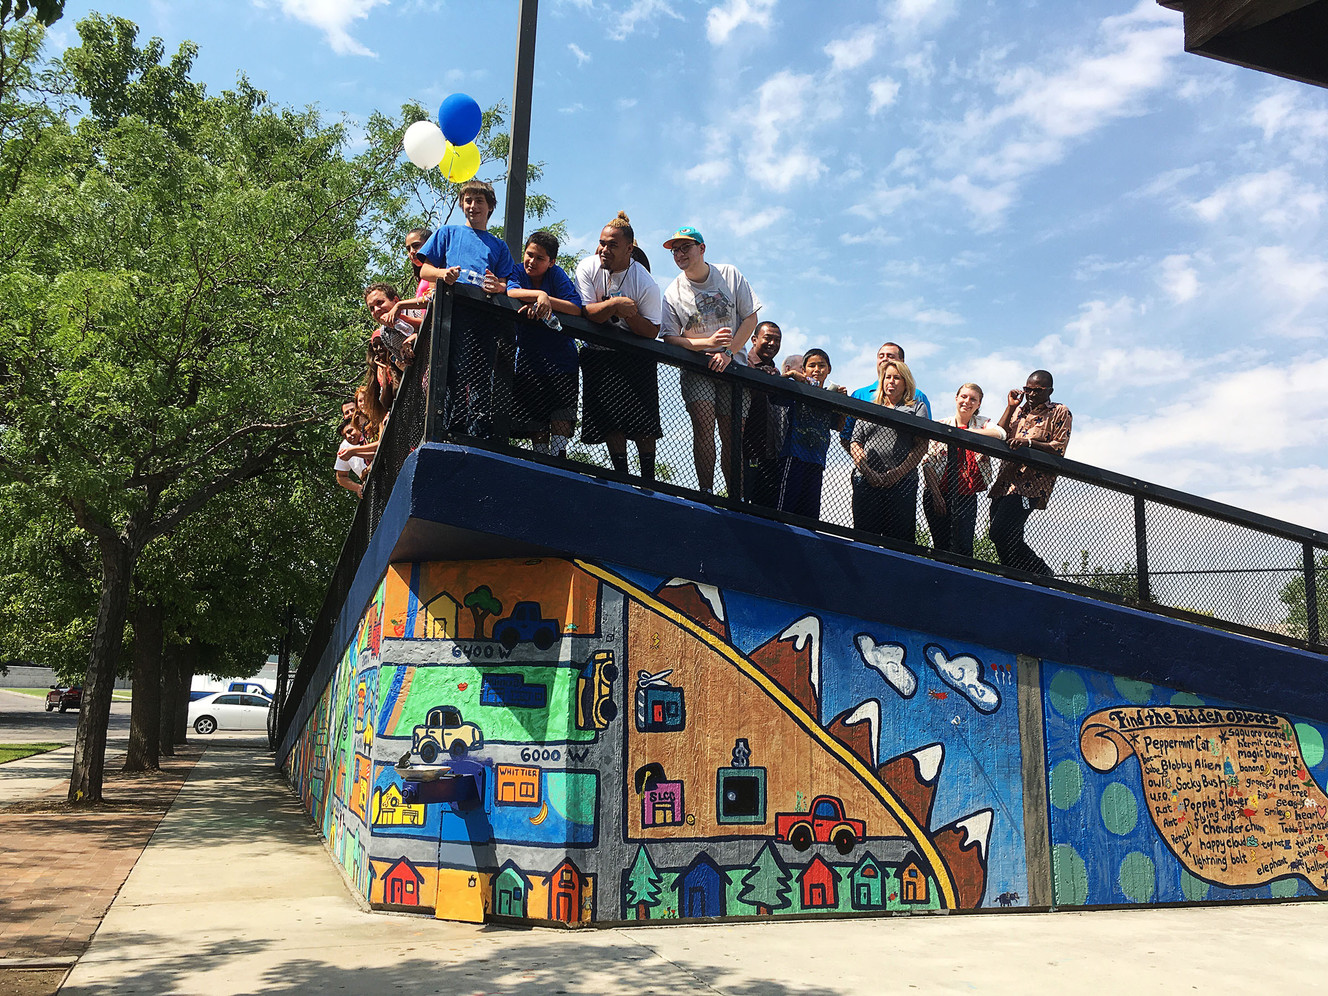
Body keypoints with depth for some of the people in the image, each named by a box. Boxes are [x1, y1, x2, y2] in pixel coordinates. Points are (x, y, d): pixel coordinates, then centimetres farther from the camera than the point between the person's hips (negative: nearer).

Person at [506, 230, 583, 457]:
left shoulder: (557, 274, -1)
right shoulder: (519, 272, 2)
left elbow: (577, 308, -14)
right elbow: (510, 292, -22)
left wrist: (546, 301, -26)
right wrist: (540, 295, -36)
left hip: (560, 355, -1)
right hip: (529, 358, 1)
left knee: (562, 417, -10)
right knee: (535, 417, 2)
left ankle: (559, 453, -6)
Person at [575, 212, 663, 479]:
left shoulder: (645, 282, -13)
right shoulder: (588, 268, -7)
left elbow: (652, 331, -12)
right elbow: (586, 312, -14)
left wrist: (629, 313, -28)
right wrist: (616, 304, -29)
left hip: (636, 355, -1)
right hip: (598, 353, 1)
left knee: (642, 422, -9)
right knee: (611, 420, -7)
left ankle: (648, 480, 4)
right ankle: (622, 478, 5)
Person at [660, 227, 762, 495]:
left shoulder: (730, 274, 2)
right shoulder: (672, 293, 0)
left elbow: (750, 317, 1)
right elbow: (671, 338, -4)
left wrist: (728, 352, -10)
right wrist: (709, 342, -19)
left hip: (733, 365, 1)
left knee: (732, 436, -4)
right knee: (704, 425, -20)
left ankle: (736, 498, 2)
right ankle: (706, 493, -18)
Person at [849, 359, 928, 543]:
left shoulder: (917, 408, 14)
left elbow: (921, 447, 2)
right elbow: (854, 443, 11)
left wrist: (897, 473, -11)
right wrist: (868, 472, -6)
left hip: (902, 483, -2)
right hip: (866, 480, 2)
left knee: (900, 539, -6)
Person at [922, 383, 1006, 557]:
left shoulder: (983, 423, 8)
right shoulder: (941, 425, 5)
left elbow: (1000, 434, -17)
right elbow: (928, 462, 1)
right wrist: (936, 495, -8)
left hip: (967, 497, 0)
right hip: (938, 495, 0)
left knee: (963, 546, -9)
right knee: (941, 545, 0)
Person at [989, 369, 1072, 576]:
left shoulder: (1060, 413, 7)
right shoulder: (1019, 410, 23)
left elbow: (1058, 450, -5)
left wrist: (1029, 443, -19)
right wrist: (1010, 407, 6)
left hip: (1030, 485, -7)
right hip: (1005, 484, 7)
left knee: (1001, 533, -21)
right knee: (1009, 543, 3)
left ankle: (1041, 574, -6)